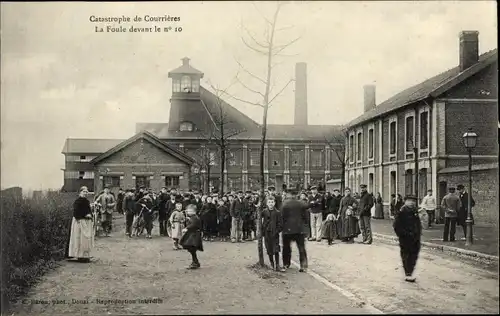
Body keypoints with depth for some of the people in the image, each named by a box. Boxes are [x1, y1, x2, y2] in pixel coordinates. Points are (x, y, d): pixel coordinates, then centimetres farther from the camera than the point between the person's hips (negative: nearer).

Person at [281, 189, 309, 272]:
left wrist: (282, 225, 1)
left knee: (286, 247, 14)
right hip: (300, 228, 2)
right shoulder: (301, 204, -1)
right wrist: (305, 225, 11)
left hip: (288, 229, -2)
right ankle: (303, 265, -1)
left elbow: (282, 216, -10)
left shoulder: (285, 204, -9)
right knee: (301, 247, 4)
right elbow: (305, 216, 2)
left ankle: (286, 264, 21)